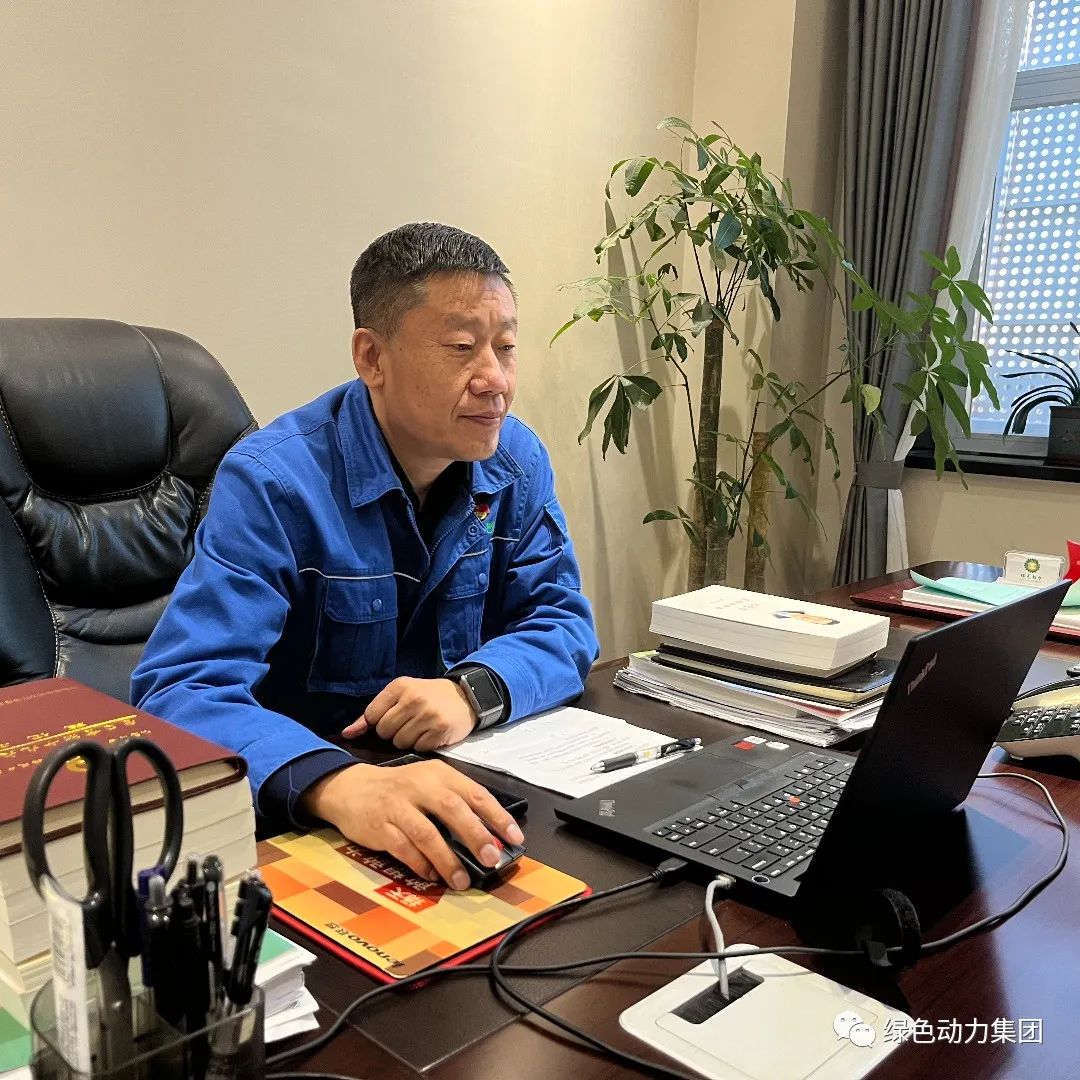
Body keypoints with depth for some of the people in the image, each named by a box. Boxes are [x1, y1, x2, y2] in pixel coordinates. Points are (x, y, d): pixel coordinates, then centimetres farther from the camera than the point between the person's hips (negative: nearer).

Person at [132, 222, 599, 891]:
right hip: (299, 818, -3)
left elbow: (562, 623, 0)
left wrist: (474, 690, -22)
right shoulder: (272, 482, -19)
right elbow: (182, 693, -26)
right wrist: (340, 784, -45)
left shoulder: (516, 460, -1)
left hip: (471, 777, 4)